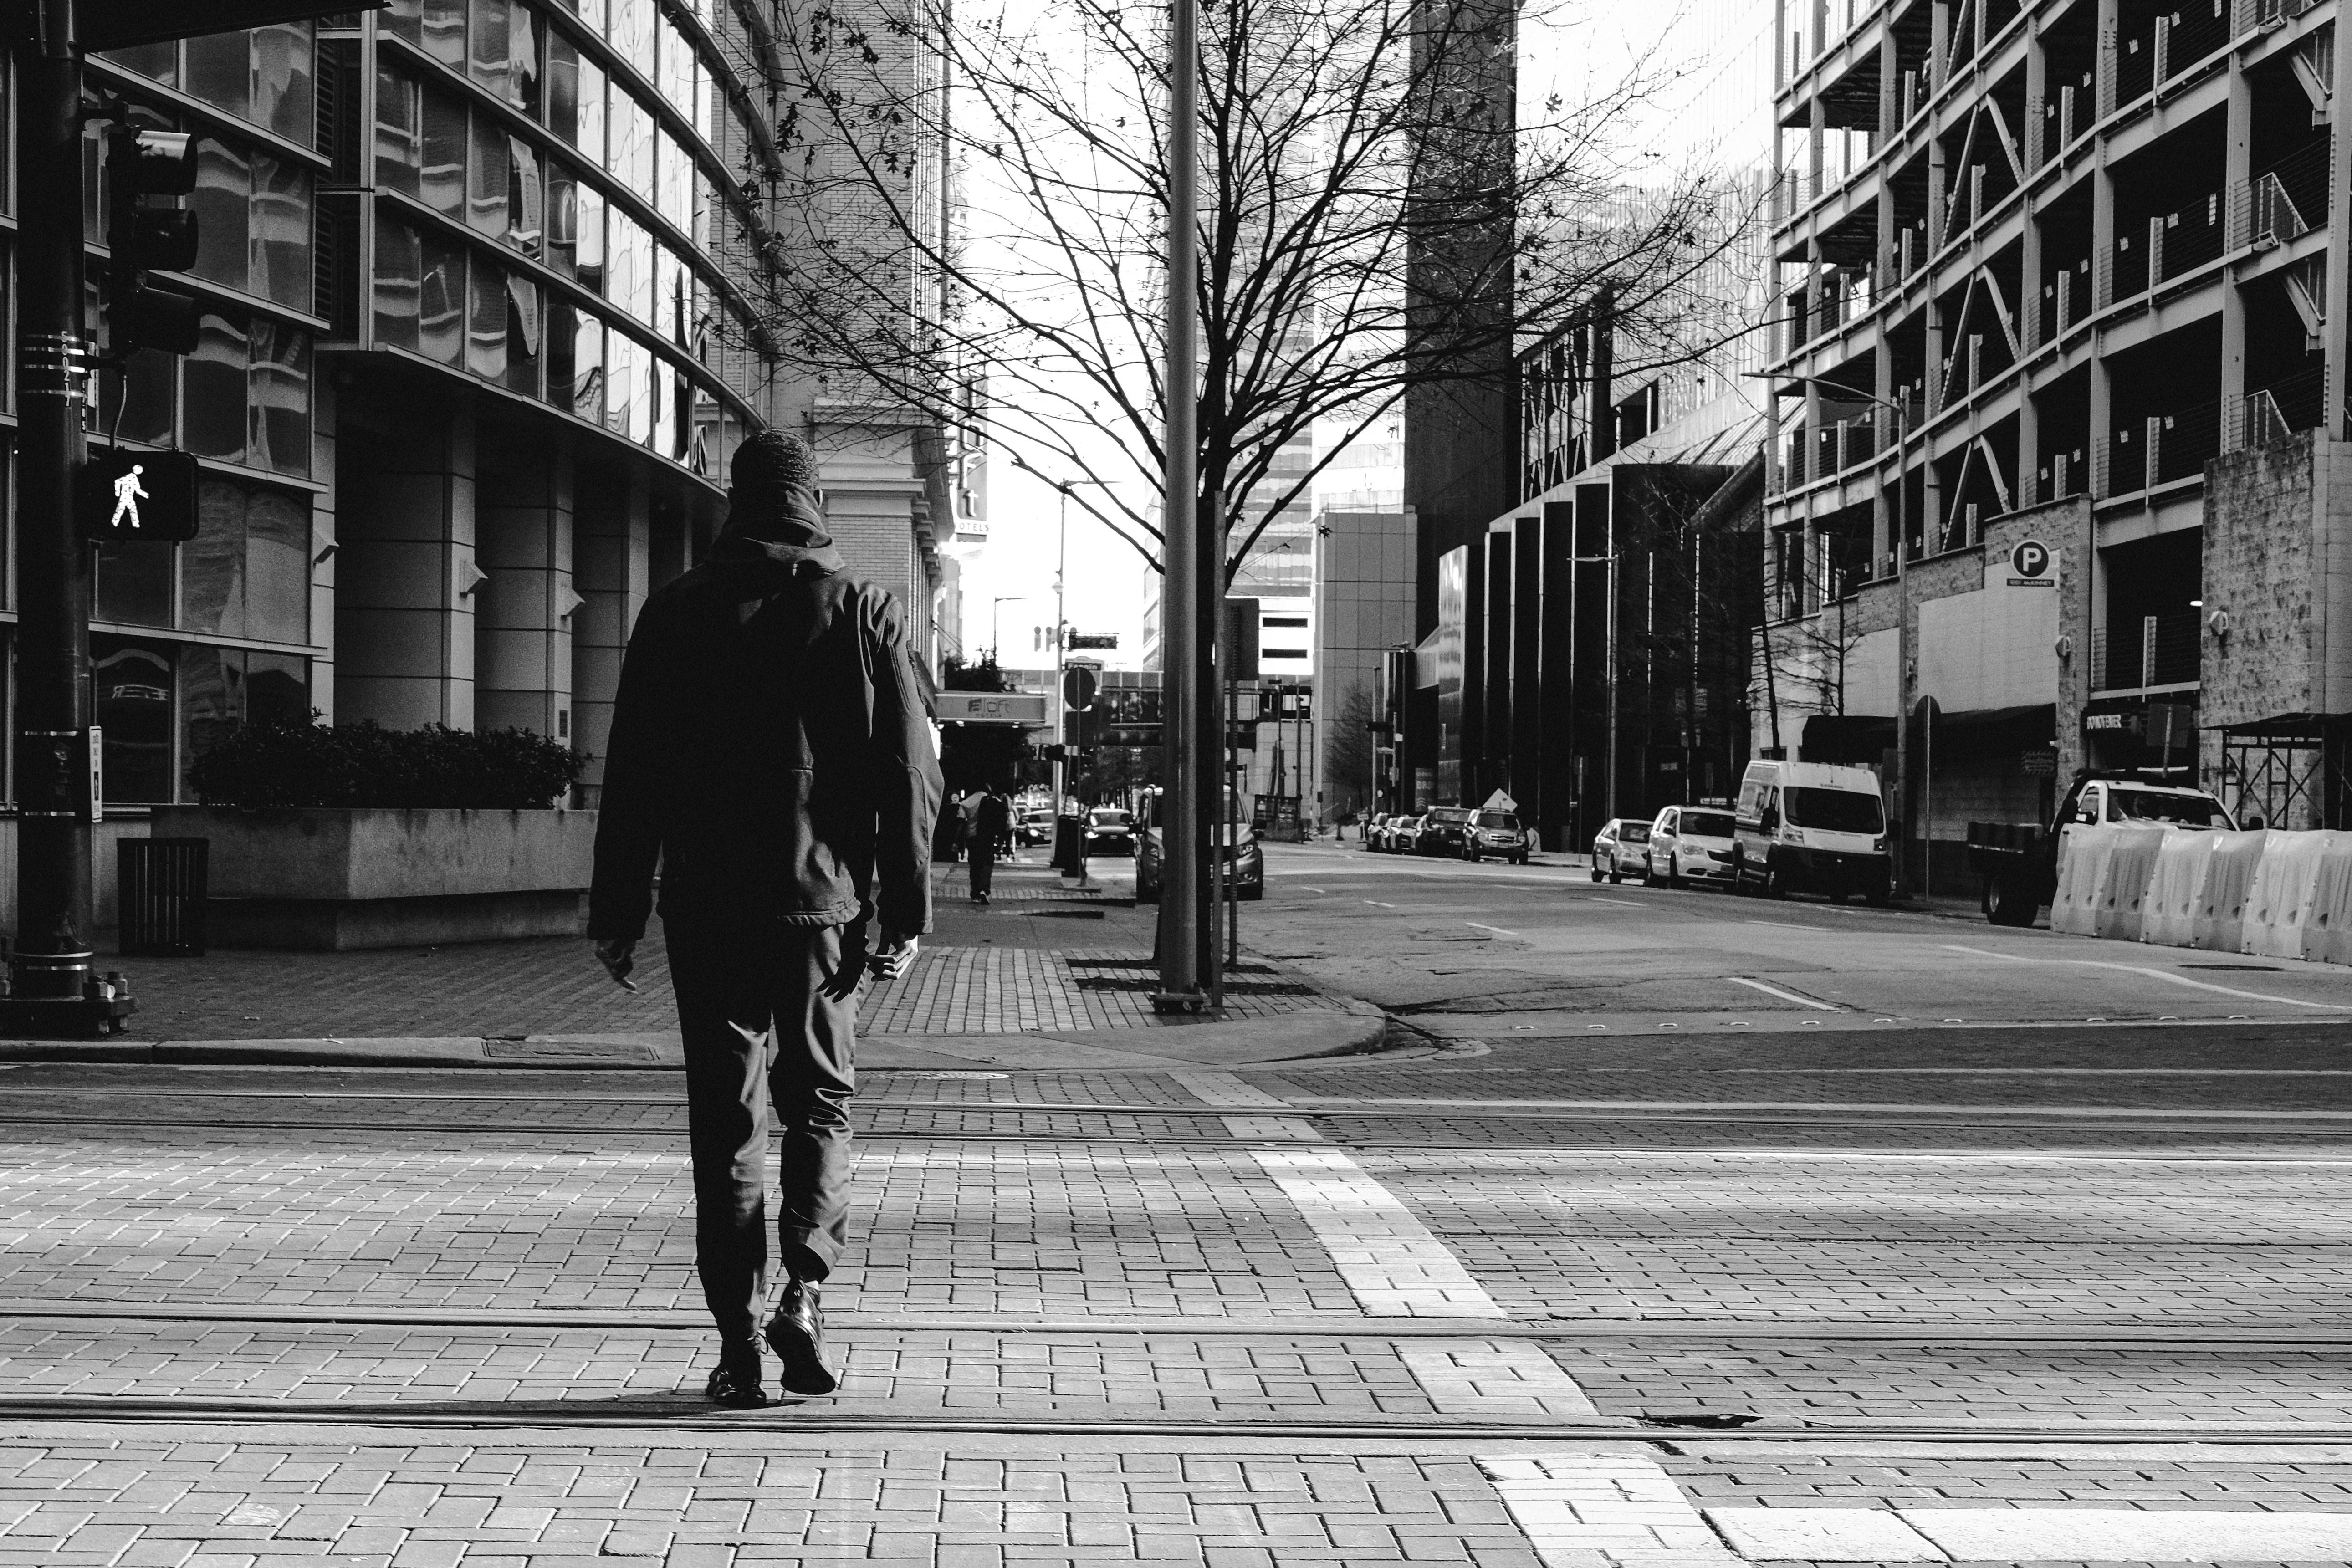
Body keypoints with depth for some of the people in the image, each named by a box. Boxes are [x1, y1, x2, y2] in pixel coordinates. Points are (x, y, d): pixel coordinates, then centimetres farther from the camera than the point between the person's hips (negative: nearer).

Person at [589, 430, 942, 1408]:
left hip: (707, 911, 0)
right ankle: (804, 1292, -4)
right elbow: (910, 776, -2)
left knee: (726, 1121, 6)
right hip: (825, 905, 0)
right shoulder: (862, 612, 1)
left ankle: (738, 1342, 5)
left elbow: (633, 777, 2)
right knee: (819, 1103, 14)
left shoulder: (677, 614, 2)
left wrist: (617, 914, 6)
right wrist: (903, 914, 4)